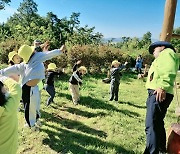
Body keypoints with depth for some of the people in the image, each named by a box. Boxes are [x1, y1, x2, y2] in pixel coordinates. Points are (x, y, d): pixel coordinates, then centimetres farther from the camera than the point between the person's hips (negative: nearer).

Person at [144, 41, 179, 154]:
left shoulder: (167, 52, 2)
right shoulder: (161, 59, 32)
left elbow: (169, 71, -18)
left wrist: (162, 86, -28)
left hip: (159, 93, -11)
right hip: (155, 93, 11)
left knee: (151, 125, -17)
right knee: (158, 123, 22)